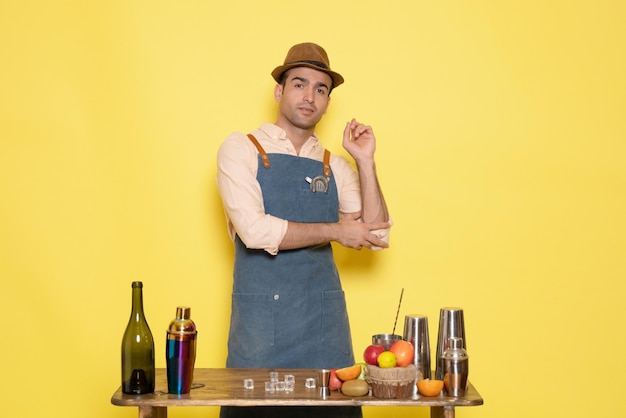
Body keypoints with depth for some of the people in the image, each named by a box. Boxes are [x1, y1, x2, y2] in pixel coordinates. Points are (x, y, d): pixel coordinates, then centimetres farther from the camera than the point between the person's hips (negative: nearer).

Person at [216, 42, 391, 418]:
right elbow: (254, 230, -13)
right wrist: (335, 230, -9)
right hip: (260, 316, -3)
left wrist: (365, 162, -4)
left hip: (324, 318, 3)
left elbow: (377, 236, 3)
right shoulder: (241, 149, 0)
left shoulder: (334, 167, 11)